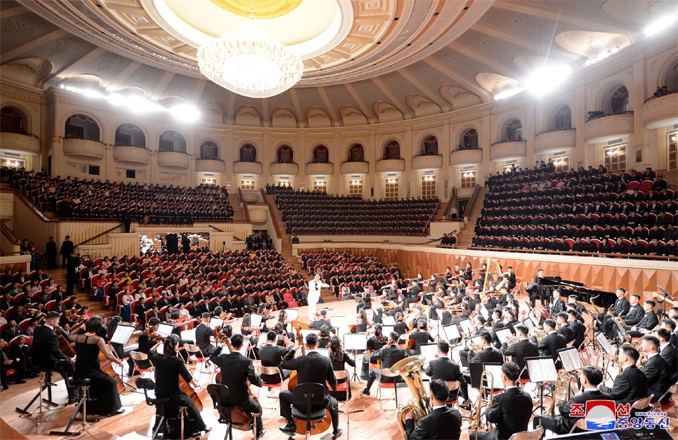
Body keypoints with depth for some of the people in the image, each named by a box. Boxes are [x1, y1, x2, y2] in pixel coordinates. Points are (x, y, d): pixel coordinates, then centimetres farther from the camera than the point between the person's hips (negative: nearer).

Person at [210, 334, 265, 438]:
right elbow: (254, 380, -22)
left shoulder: (222, 358, -11)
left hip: (224, 399, 4)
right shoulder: (247, 361, -24)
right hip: (240, 398, -4)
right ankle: (259, 431, 39)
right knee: (257, 408, 26)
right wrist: (260, 382, -2)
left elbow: (212, 357, 13)